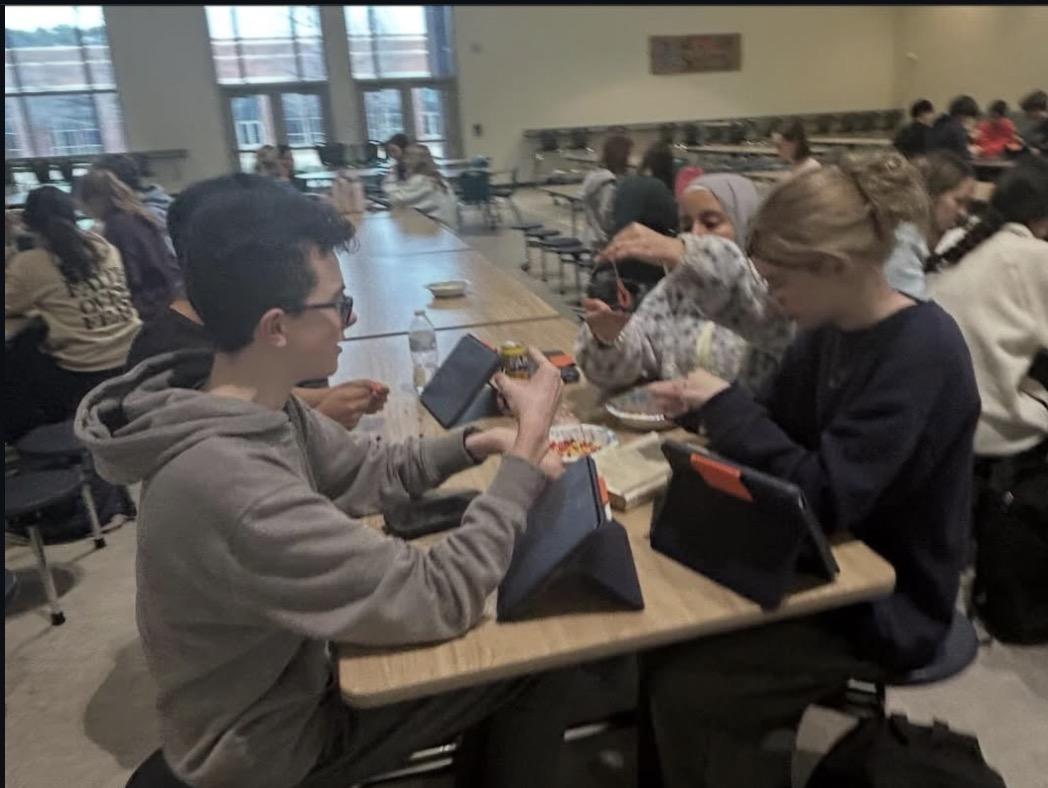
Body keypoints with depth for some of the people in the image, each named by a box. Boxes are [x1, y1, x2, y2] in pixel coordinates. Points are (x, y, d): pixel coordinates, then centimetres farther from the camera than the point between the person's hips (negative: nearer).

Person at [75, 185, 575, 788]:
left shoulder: (256, 408, -10)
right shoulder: (229, 484, -39)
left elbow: (372, 468, 5)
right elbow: (438, 599, -33)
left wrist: (473, 445, -12)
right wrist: (528, 449, -26)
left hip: (289, 672, 7)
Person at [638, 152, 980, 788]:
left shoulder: (923, 354, -26)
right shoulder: (832, 329, -1)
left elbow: (826, 498, -32)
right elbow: (781, 424, 10)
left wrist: (724, 404, -23)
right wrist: (703, 408, -9)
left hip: (885, 604, -8)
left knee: (684, 689, -13)